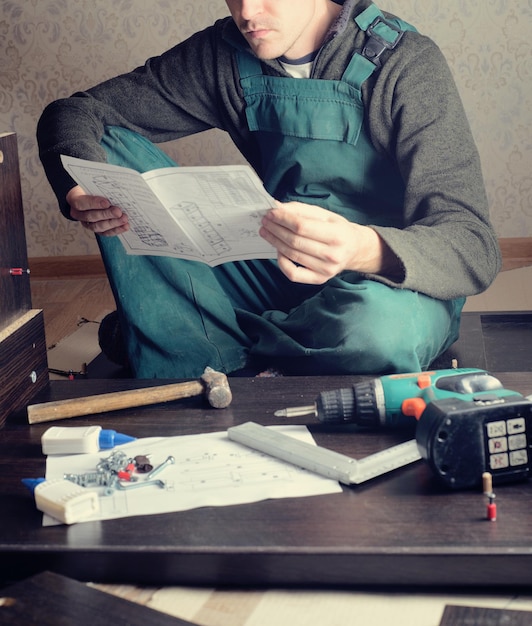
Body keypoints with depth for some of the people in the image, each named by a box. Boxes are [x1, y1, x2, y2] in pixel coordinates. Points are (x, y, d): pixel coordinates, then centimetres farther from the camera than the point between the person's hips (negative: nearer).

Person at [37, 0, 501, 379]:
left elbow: (475, 248, -26)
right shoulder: (225, 54, -2)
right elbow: (75, 113, 0)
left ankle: (238, 355, -12)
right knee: (110, 145, -8)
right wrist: (85, 189, -24)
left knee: (381, 324, -43)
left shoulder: (405, 64, -17)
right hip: (276, 272, 4)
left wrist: (365, 249, -48)